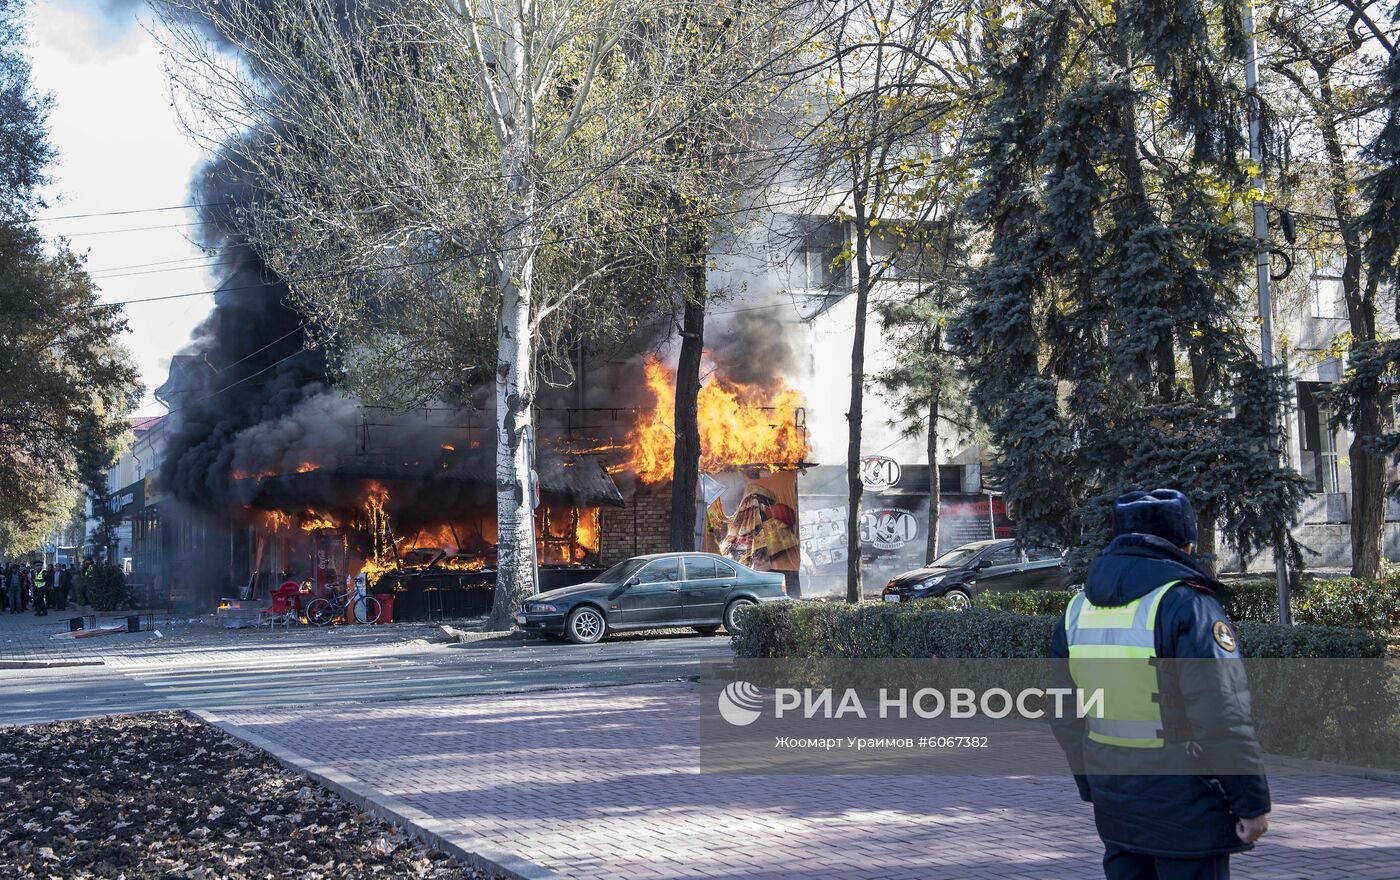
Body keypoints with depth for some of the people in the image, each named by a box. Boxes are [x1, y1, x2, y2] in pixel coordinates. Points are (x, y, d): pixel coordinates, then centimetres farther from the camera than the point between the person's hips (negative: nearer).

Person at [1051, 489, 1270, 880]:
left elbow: (1067, 719, 13)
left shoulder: (1078, 608, 7)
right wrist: (1253, 803, -11)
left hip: (1116, 811, 7)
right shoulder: (1187, 604, -15)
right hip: (1186, 816, -6)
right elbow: (1224, 721, -19)